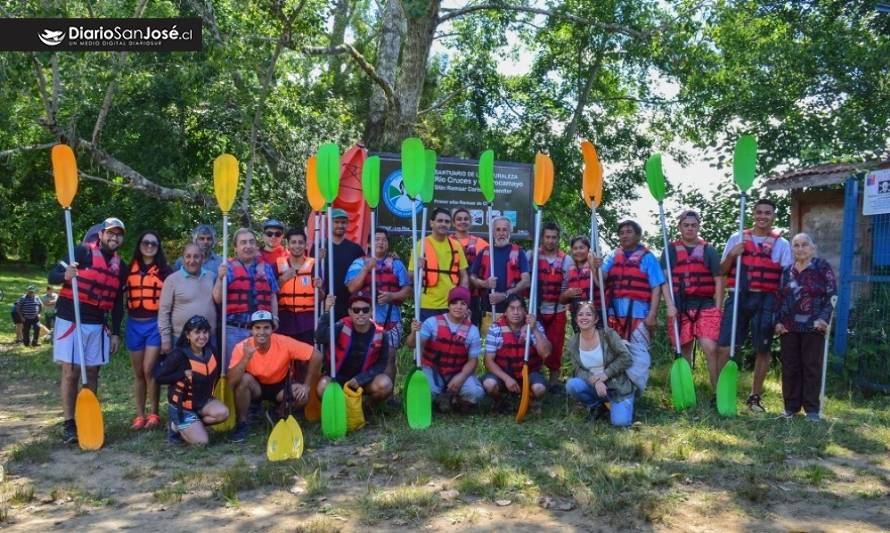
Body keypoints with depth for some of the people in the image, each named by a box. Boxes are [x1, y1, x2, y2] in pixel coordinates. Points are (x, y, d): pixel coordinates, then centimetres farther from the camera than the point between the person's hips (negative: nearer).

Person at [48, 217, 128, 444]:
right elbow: (52, 276, -10)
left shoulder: (120, 267, 9)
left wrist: (116, 333, 8)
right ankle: (69, 423, 4)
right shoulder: (82, 252, -7)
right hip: (70, 321, -5)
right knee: (71, 373, -3)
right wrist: (65, 275, -33)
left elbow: (117, 303, 13)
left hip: (97, 325, 5)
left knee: (92, 373, 8)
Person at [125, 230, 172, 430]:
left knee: (149, 370, -8)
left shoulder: (164, 270, 3)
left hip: (155, 324, -3)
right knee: (138, 373, 9)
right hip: (134, 324, 3)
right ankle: (140, 415, 17)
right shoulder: (130, 268, 10)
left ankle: (154, 414, 5)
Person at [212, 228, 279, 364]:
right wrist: (220, 278, -18)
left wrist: (274, 318, 5)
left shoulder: (266, 268, 12)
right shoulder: (227, 267, 2)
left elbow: (272, 296, 15)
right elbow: (218, 299, -4)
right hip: (234, 329, -3)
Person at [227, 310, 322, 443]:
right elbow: (232, 382, -32)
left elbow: (316, 356, -21)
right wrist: (246, 358, -44)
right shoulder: (242, 347, -24)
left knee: (301, 396, -27)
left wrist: (306, 386, -20)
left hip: (280, 385, 1)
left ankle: (279, 417, 6)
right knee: (244, 379, -32)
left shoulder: (284, 343, -26)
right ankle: (242, 424, -10)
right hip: (255, 387, 0)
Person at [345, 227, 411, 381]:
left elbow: (407, 290, 6)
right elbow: (352, 288, -6)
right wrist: (366, 268, -15)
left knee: (389, 357, 0)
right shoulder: (359, 263, 6)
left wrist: (392, 296, -12)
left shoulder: (396, 264, 10)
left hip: (391, 318, 1)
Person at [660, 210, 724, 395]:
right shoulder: (670, 250, 8)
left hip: (706, 306, -1)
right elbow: (664, 279, 1)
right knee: (683, 352, 6)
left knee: (711, 349, -11)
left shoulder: (709, 250, 8)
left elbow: (718, 281, 6)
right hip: (681, 307, 1)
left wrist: (718, 309, -1)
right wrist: (670, 305, -11)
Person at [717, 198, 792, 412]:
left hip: (765, 300, 0)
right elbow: (721, 271, 11)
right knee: (724, 347, -5)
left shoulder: (781, 244, 7)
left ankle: (755, 397, 20)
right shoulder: (736, 239, 9)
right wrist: (731, 255, -8)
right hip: (738, 297, 0)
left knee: (762, 350, 6)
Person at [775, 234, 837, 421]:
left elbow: (832, 295, -4)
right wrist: (778, 321, 2)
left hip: (813, 327, -3)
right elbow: (779, 298, 13)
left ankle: (812, 409, 8)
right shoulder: (786, 271, 12)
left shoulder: (823, 267, 1)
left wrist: (823, 318, -15)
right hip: (789, 327, 4)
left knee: (812, 367, 1)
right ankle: (791, 406, 14)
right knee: (790, 367, 6)